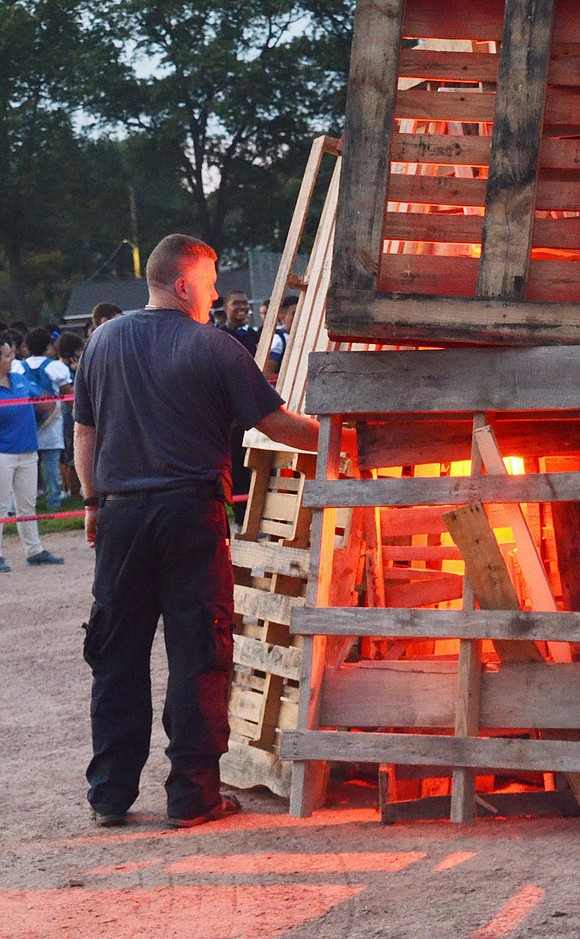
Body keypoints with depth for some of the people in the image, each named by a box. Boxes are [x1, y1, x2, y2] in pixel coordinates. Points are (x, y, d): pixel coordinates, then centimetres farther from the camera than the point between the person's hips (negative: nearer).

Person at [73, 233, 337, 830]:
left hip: (121, 513, 4)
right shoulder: (214, 348, -5)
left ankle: (110, 795, 12)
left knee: (116, 653, 10)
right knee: (197, 657, 2)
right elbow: (276, 425, -4)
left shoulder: (103, 343, 8)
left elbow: (84, 432, 12)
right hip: (191, 512, -4)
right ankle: (192, 796, 3)